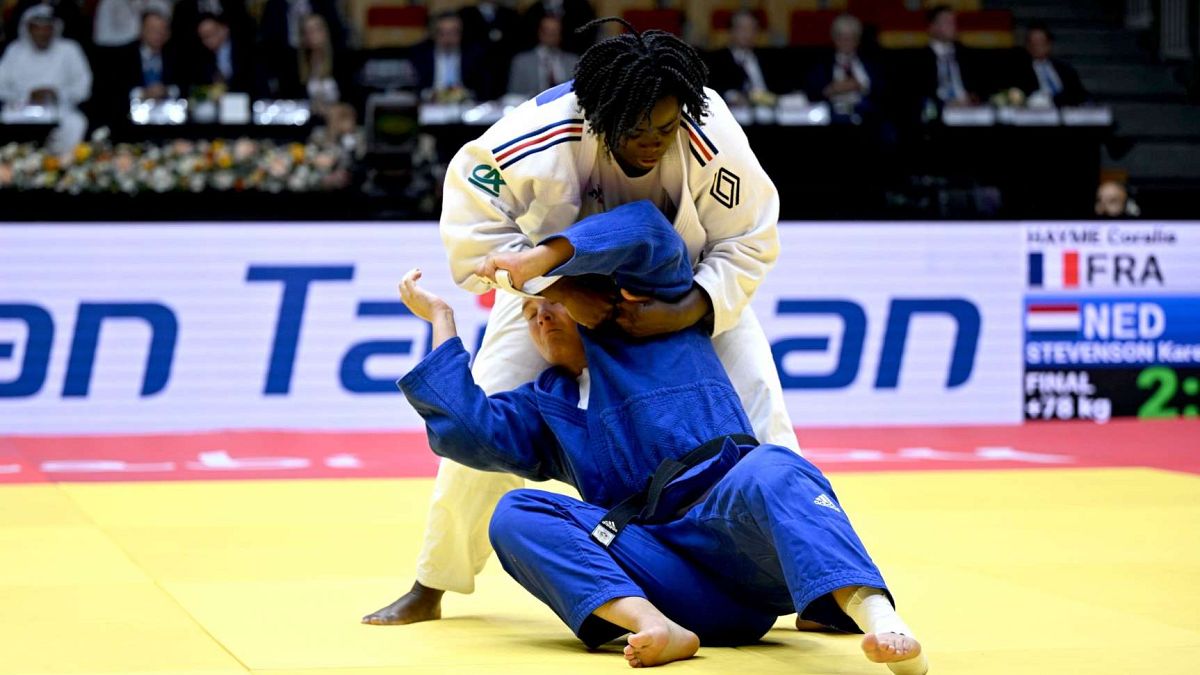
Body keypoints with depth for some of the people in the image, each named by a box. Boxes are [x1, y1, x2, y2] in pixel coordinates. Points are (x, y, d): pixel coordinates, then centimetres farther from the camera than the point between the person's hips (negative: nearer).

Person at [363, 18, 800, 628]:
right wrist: (561, 292, -35)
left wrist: (682, 314, -38)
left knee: (756, 408, -10)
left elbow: (747, 244, -22)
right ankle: (430, 590, 11)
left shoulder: (714, 142, -35)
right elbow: (473, 224, -25)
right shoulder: (539, 136, -37)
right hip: (559, 278, 0)